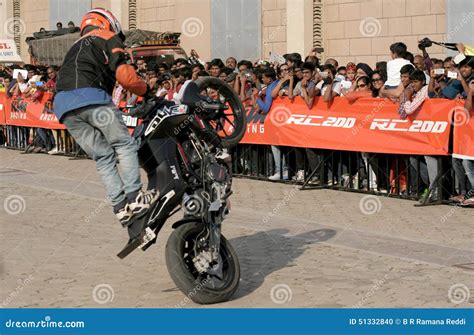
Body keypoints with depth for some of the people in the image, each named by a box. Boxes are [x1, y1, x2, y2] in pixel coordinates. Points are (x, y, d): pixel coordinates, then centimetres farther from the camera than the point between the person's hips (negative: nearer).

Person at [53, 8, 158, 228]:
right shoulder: (109, 38, 16)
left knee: (103, 156, 7)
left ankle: (120, 207, -2)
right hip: (90, 96, -7)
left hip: (63, 106, 7)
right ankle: (134, 198, -8)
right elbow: (123, 74, -2)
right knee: (125, 145, 1)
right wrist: (146, 90, 13)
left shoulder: (76, 47, 39)